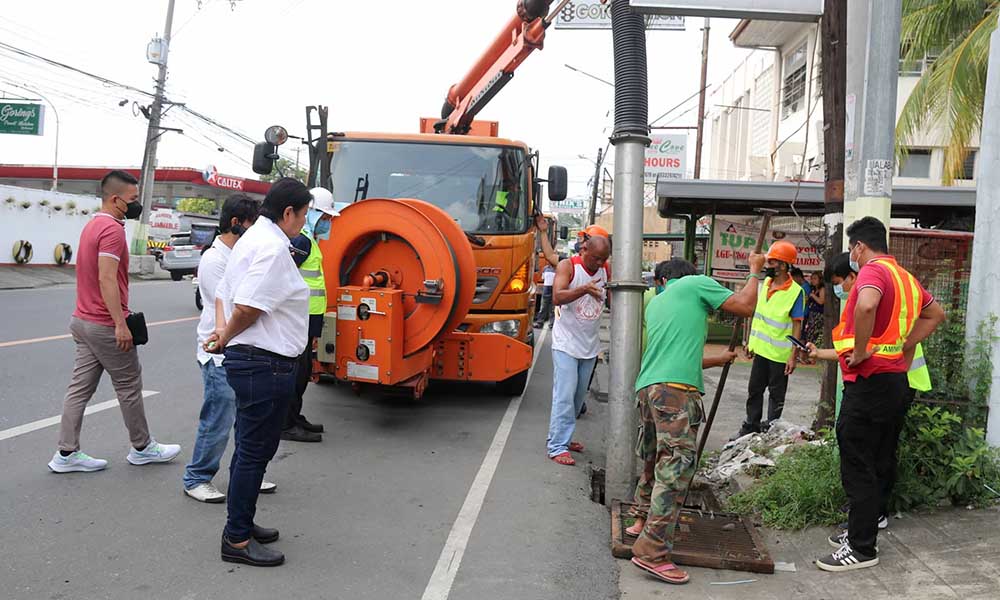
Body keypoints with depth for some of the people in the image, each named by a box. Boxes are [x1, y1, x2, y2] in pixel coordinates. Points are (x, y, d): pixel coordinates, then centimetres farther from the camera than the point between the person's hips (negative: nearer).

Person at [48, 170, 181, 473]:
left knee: (80, 387, 9)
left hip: (84, 321, 9)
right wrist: (121, 324, -25)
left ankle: (66, 453, 12)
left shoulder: (92, 225, 14)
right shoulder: (112, 229, -18)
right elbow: (107, 280, -25)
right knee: (129, 388, 5)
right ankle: (142, 448, 18)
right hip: (106, 325, -9)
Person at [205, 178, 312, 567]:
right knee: (255, 451, 0)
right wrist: (226, 338, -8)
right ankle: (237, 539, 10)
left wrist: (222, 327, 4)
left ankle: (240, 524, 33)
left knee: (250, 448, 20)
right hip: (266, 364, -11)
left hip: (247, 360, 11)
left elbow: (224, 292, 19)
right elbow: (247, 307, -24)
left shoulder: (253, 239, 16)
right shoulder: (274, 247, -19)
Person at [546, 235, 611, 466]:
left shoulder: (606, 270, 4)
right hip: (566, 342, -5)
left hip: (590, 344, 6)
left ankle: (564, 437, 25)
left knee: (579, 395, 12)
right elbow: (557, 297, -24)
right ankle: (557, 447, -4)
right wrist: (584, 289, -39)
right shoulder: (567, 266, -10)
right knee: (564, 395, -9)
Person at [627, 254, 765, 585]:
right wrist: (754, 271, 21)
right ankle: (652, 551, -12)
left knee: (653, 458, 24)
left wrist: (719, 359, 47)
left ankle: (645, 518, 41)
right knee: (676, 465, -9)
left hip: (647, 386, 8)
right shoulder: (697, 283, 9)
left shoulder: (655, 302, 29)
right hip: (676, 389, -8)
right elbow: (745, 306, 3)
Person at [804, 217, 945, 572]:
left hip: (870, 380, -9)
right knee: (879, 465, 16)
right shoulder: (905, 276, 15)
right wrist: (906, 345, 19)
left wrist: (860, 351, -22)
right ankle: (862, 531, 28)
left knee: (858, 467, -3)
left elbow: (866, 306, -36)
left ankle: (861, 549, 4)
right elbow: (935, 314, 29)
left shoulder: (873, 271, -13)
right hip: (896, 380, 10)